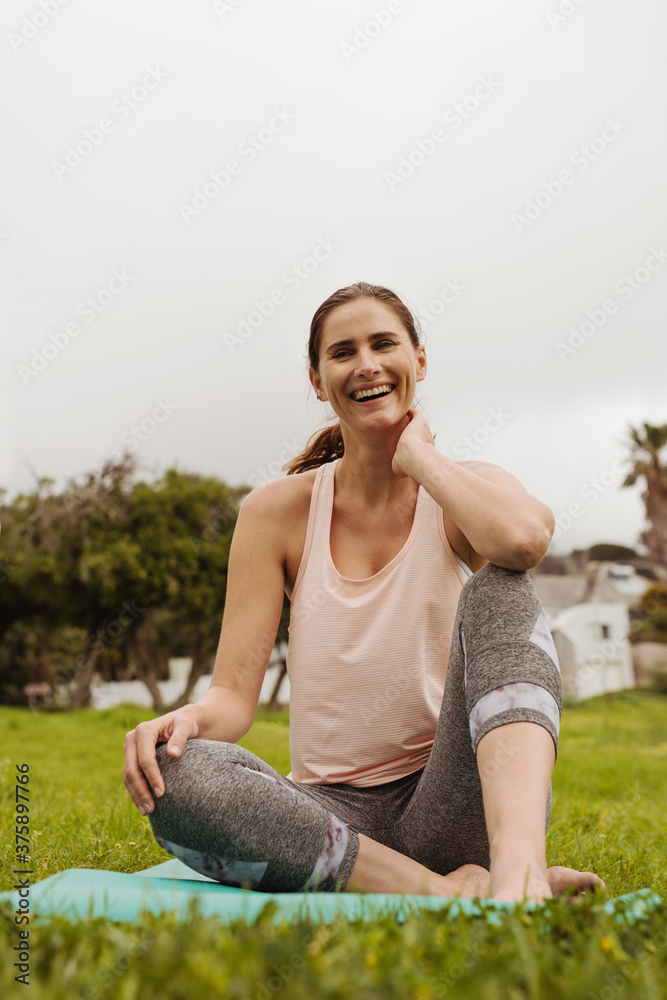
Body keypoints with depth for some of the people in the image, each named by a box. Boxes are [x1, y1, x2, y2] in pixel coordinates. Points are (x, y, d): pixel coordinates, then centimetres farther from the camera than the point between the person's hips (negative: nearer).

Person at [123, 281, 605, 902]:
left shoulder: (466, 492, 0)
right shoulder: (278, 511, 2)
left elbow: (524, 538, -28)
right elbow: (235, 693, -3)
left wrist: (415, 453, -11)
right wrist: (187, 718, -26)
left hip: (452, 809, -1)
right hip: (334, 815, 2)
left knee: (497, 589, -24)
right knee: (174, 773, -28)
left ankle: (518, 869, -40)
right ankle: (443, 890, -27)